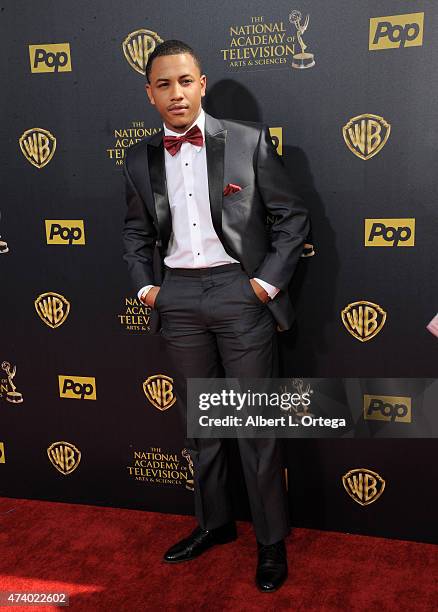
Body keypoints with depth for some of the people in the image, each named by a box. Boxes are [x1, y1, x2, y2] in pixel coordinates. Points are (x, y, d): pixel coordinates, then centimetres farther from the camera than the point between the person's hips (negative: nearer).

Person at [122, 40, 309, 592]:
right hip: (177, 295, 4)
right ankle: (213, 522, 34)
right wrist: (145, 286, 5)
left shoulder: (249, 142, -3)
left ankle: (272, 540, 21)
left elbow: (292, 216, -1)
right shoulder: (140, 158, 7)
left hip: (239, 291, -3)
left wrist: (269, 281, -7)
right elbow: (136, 230, 17)